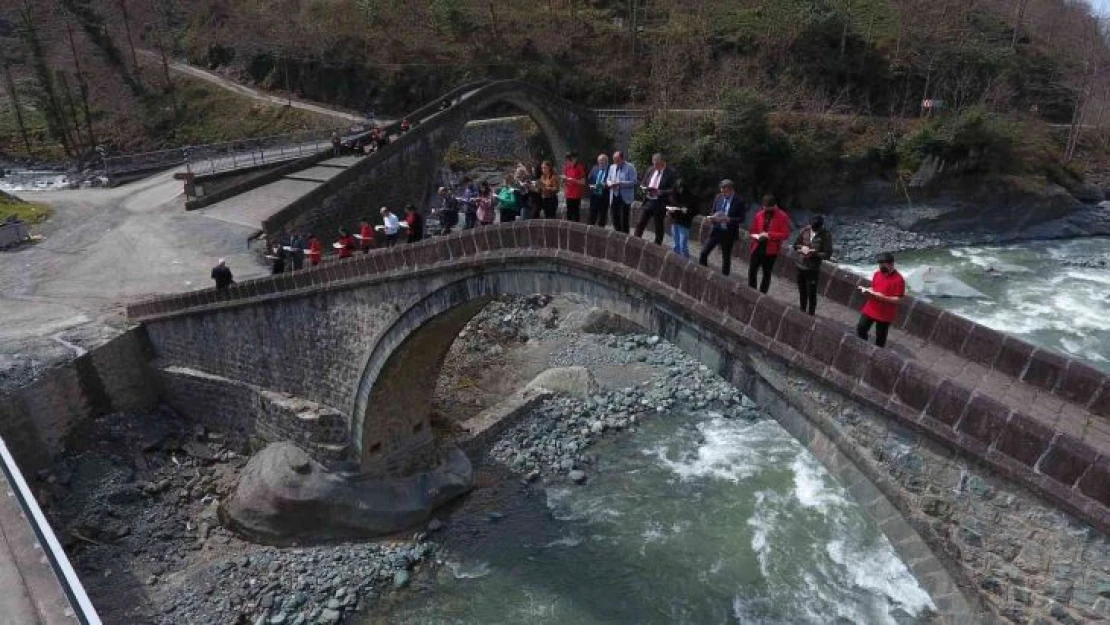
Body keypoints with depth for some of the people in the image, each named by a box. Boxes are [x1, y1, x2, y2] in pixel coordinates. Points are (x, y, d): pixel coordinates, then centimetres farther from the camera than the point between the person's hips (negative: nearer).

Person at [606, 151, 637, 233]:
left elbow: (633, 182, -13)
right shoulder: (612, 167, 14)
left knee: (624, 220, -4)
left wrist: (620, 183, -21)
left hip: (625, 198, -6)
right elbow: (608, 179, 19)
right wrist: (610, 183, -6)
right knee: (615, 219, 10)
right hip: (614, 197, 6)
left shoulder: (630, 167, -6)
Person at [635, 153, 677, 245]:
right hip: (648, 201, 5)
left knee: (659, 227, 6)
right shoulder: (651, 170, 10)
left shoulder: (671, 173, -9)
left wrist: (660, 192, -24)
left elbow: (673, 190, -13)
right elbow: (642, 183, 17)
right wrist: (645, 188, -6)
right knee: (640, 224, 4)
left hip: (660, 204, -5)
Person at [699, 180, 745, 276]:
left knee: (726, 258, 8)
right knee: (704, 252, -2)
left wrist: (728, 219, -23)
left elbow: (741, 218, -9)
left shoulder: (739, 202, -9)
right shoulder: (718, 198, 4)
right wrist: (712, 217, -11)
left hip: (728, 233, -4)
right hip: (716, 231, 4)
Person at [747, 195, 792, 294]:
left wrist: (769, 235, -19)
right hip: (757, 247, 3)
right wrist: (757, 237, -7)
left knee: (766, 273, 7)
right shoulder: (759, 215, 5)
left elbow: (785, 234, -10)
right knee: (752, 271, 0)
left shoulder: (782, 216, -6)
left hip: (770, 250, -3)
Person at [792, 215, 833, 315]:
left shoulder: (826, 235, -13)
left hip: (813, 269, -5)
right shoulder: (804, 231, -3)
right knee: (802, 292, 21)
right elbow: (795, 245, 6)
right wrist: (802, 248, -15)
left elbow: (827, 254, -12)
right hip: (800, 266, 5)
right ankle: (802, 313, 38)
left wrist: (814, 253, -25)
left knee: (811, 294, 1)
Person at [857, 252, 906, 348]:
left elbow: (898, 300, -18)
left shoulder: (898, 279, -17)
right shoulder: (877, 274, 2)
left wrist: (882, 297, -29)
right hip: (870, 310, 6)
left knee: (880, 338, 7)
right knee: (860, 329, 12)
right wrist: (867, 290, -7)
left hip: (885, 315, -6)